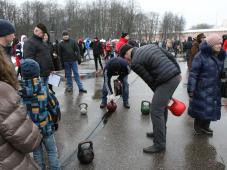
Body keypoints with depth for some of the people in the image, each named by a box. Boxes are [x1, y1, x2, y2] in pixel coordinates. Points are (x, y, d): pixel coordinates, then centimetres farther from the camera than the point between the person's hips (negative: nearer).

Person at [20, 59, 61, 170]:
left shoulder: (19, 91, -17)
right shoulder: (44, 88, -16)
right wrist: (55, 121, 9)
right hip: (46, 127, -1)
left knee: (37, 153, 21)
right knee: (52, 151, 18)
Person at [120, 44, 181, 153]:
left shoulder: (135, 63, -7)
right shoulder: (150, 46, 15)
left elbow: (150, 80, -4)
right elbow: (171, 57, 15)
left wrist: (157, 93, 9)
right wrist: (178, 72, 20)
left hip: (166, 81, -9)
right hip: (176, 76, 9)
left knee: (156, 111, 0)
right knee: (162, 105, 23)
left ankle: (159, 144, 9)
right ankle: (160, 132, 38)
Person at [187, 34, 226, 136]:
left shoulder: (220, 56, 6)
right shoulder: (201, 56, -15)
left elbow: (222, 72, 16)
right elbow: (193, 74, -16)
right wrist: (191, 90, -19)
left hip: (214, 89, 6)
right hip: (202, 88, -6)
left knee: (211, 108, 13)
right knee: (201, 107, 5)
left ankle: (205, 126, 31)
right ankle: (197, 126, 26)